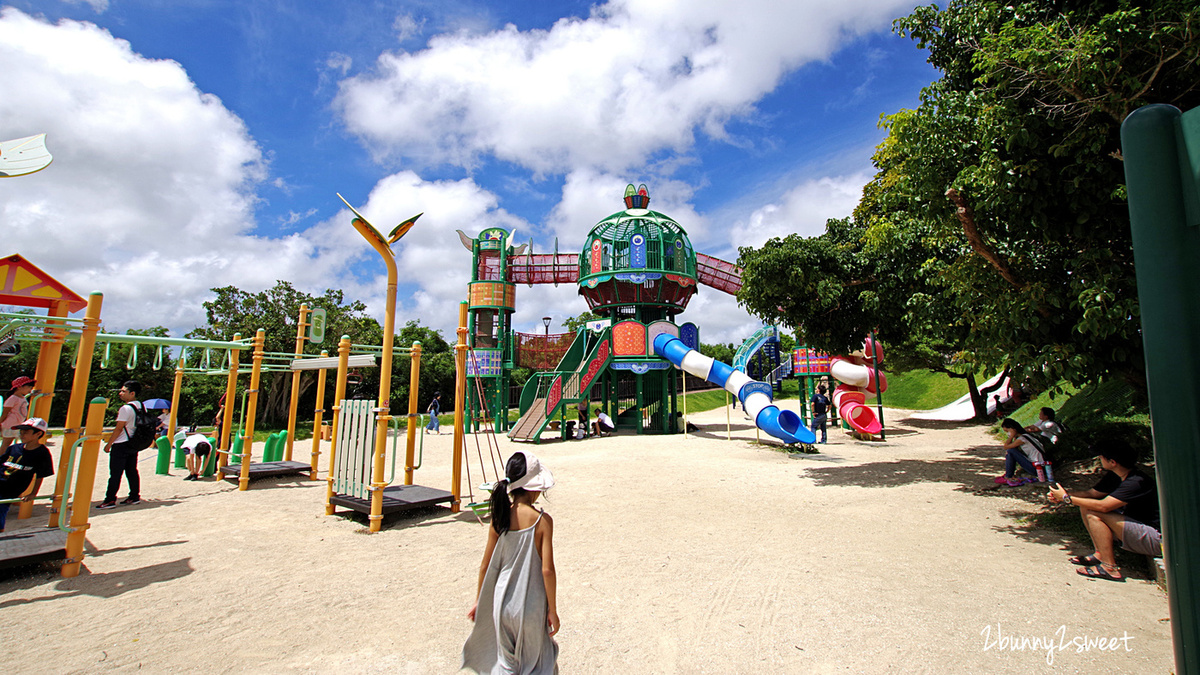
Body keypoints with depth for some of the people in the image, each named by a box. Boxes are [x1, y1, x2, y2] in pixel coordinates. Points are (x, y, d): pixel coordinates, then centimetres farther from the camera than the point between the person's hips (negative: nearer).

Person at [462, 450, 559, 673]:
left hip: (502, 603, 3)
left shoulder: (499, 518, -8)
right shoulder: (542, 520, -18)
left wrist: (479, 601, 14)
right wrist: (553, 610, -6)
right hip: (532, 606, -3)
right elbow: (547, 570, -17)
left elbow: (485, 566, 0)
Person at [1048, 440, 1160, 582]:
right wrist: (1065, 493, -10)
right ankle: (1101, 554, 5)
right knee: (1085, 507, 1)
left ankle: (1110, 568, -17)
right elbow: (1091, 493, 8)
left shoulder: (1136, 482, -25)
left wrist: (1067, 498, -21)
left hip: (1156, 538, -9)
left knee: (1093, 514, -25)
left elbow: (1103, 506, -30)